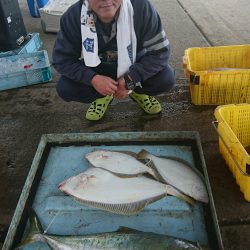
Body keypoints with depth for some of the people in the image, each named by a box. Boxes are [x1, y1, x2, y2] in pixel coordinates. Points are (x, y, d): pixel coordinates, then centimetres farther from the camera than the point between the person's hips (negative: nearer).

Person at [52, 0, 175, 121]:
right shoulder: (73, 16, -23)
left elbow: (160, 51, -21)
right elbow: (61, 59, -16)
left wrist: (129, 81, -31)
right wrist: (93, 79, -32)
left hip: (134, 69, 0)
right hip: (96, 72, 1)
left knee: (167, 78, -24)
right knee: (64, 88, -22)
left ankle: (138, 91, 12)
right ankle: (102, 96, 11)